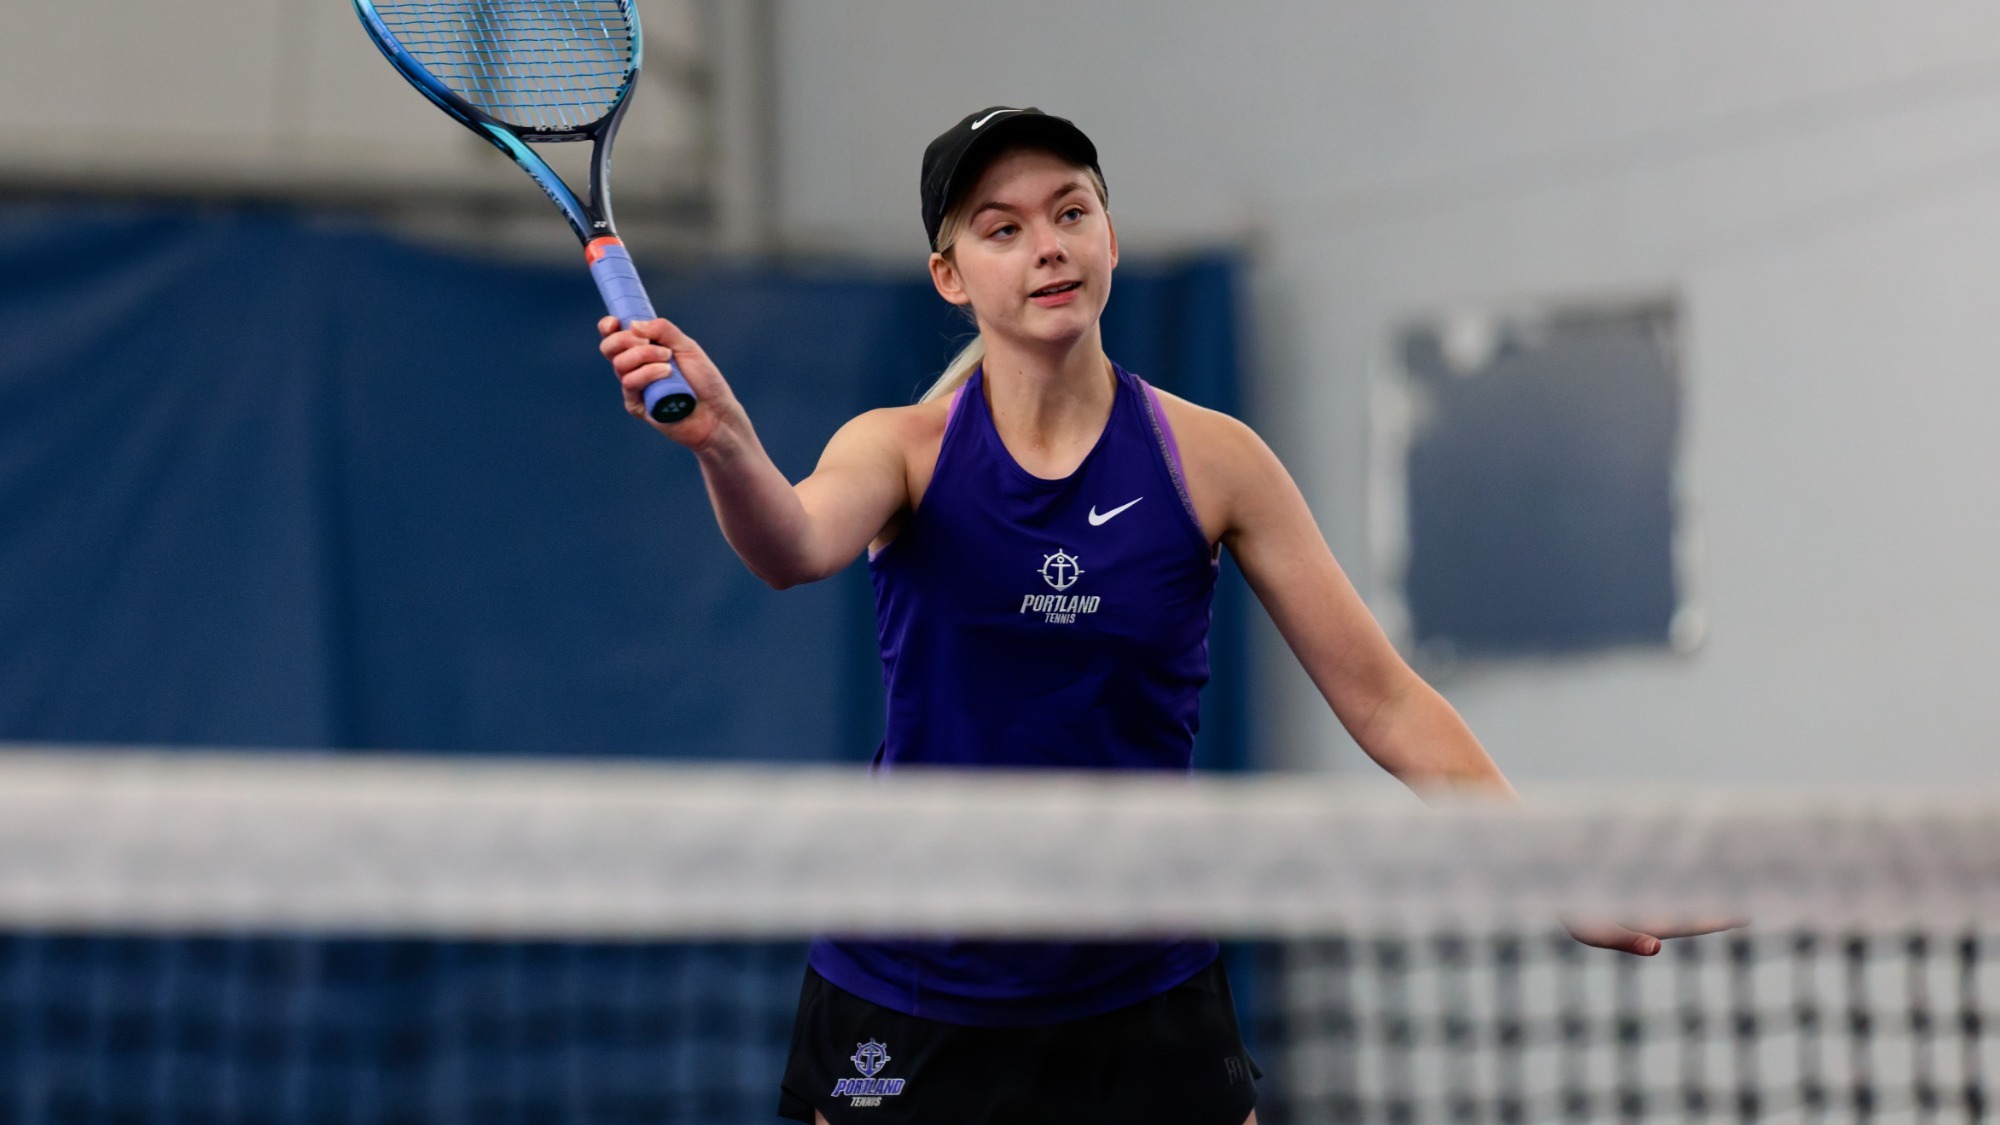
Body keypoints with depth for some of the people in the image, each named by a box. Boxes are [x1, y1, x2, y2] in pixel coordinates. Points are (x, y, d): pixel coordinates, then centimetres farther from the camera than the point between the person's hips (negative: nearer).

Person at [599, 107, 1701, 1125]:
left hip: (1145, 1004, 1)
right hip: (903, 1012, -1)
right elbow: (794, 547, -27)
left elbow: (1384, 702, -1)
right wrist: (722, 439, -49)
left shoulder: (1210, 459, -3)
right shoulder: (905, 448, -5)